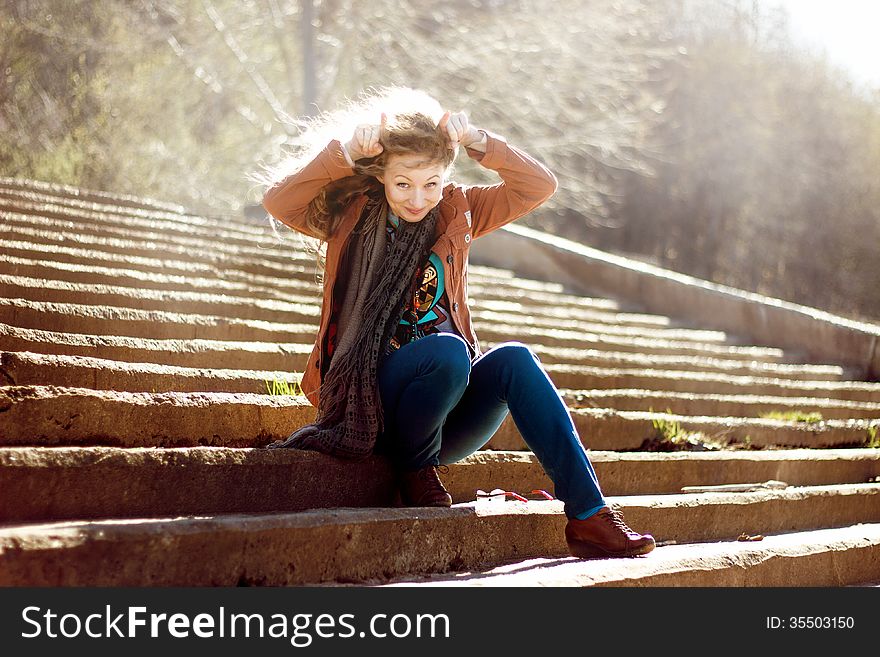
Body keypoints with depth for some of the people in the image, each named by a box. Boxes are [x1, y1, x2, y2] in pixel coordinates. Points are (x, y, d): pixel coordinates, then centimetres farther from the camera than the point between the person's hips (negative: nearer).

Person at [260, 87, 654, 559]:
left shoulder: (456, 213, 11)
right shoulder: (350, 215, 4)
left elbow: (539, 186, 1)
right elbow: (277, 200, -13)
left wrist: (477, 143, -10)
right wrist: (345, 151, -18)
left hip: (447, 414, 4)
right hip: (372, 405, -3)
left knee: (513, 359, -28)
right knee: (446, 349, -34)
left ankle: (588, 516, -33)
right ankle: (415, 472, -11)